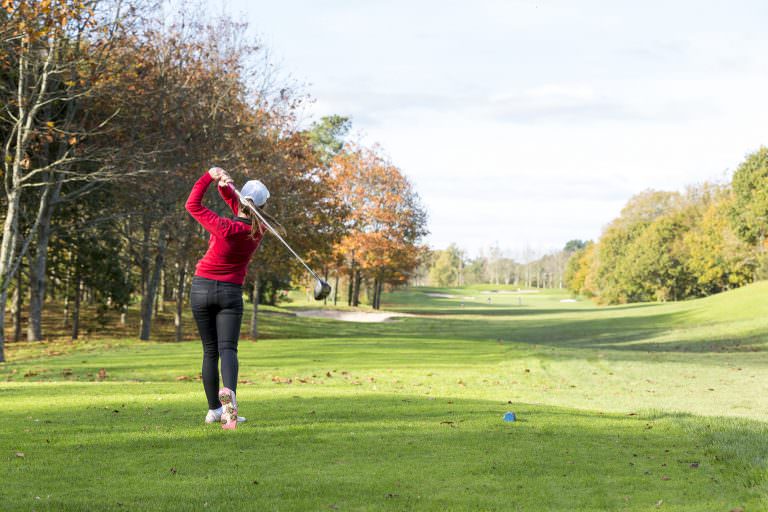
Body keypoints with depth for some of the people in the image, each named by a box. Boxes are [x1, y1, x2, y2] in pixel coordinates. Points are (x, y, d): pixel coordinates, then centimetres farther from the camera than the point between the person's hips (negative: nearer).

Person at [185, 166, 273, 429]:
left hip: (202, 288, -1)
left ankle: (214, 409, 12)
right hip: (231, 292, 1)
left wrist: (210, 176, -7)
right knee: (227, 348, -8)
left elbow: (192, 205, -9)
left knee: (210, 351, 9)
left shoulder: (224, 227, -19)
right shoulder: (258, 229, -6)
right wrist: (225, 186, -17)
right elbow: (236, 205, 2)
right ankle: (228, 392, -38)